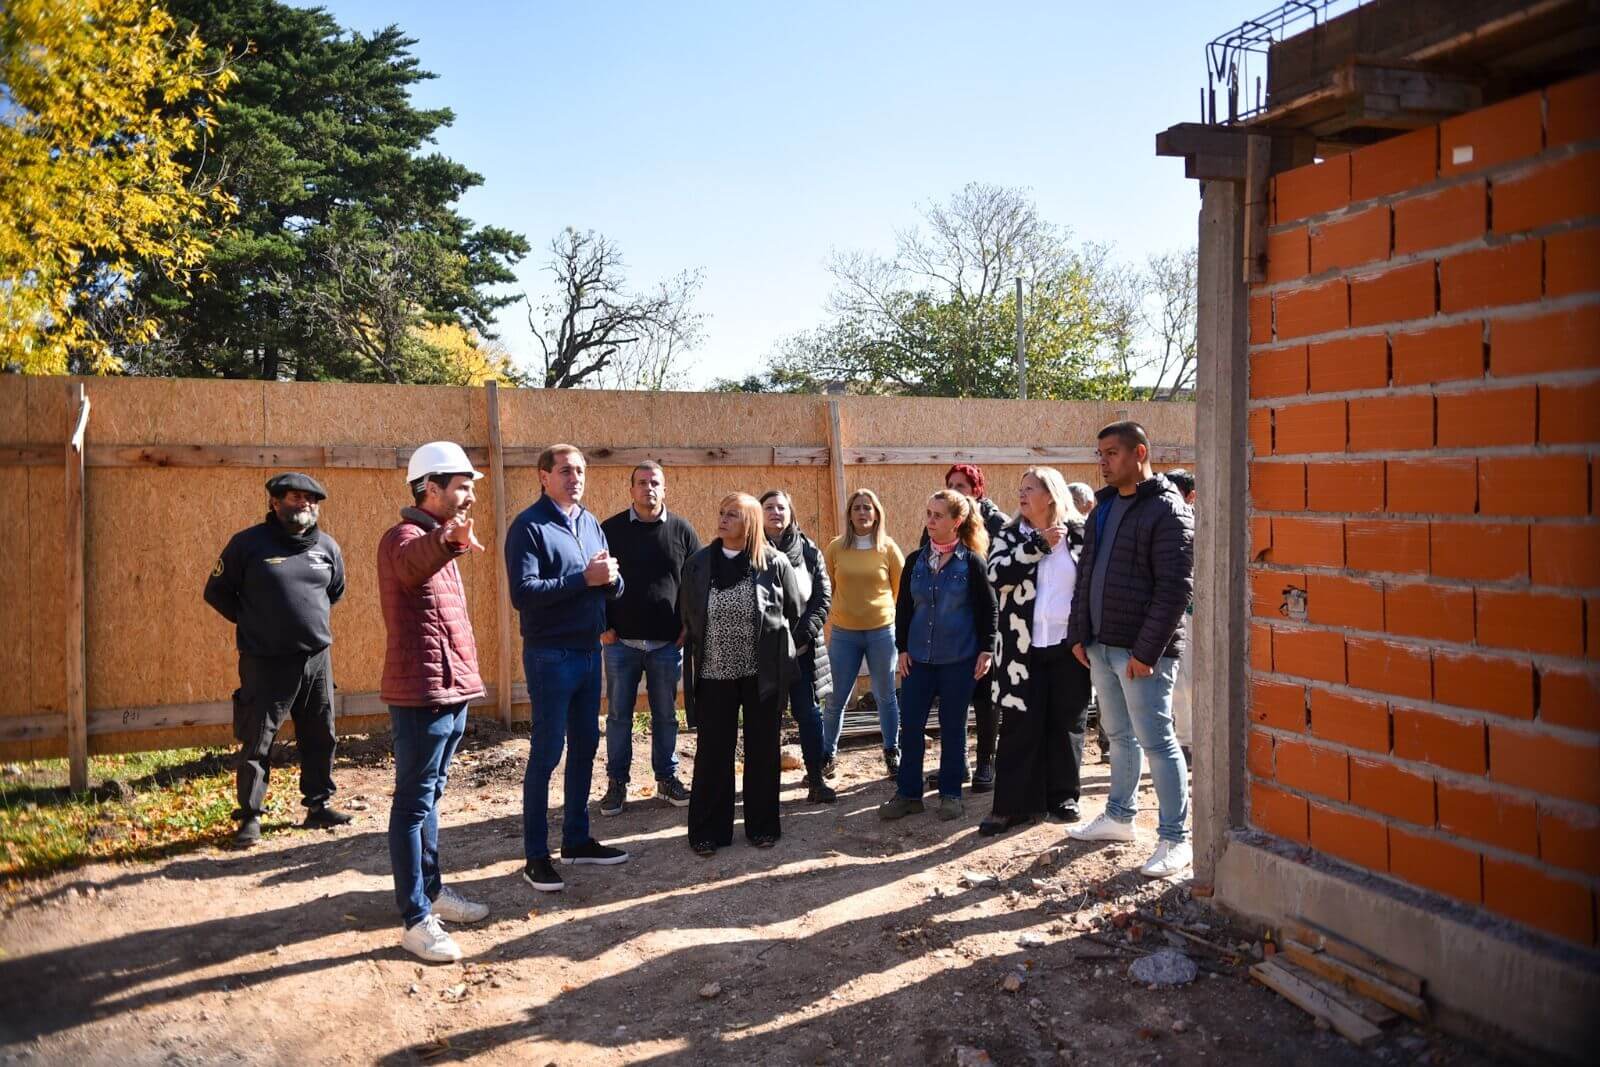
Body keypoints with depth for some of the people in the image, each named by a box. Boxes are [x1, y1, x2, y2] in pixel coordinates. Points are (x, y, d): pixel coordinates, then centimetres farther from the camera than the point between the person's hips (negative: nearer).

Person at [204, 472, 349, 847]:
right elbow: (217, 592, 4)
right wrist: (251, 623, 5)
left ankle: (318, 805, 25)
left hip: (317, 657, 5)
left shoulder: (327, 546, 6)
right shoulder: (248, 543, -6)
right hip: (266, 662, -4)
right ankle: (250, 816, 12)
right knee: (257, 741, 1)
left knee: (320, 737, 12)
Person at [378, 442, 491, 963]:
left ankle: (431, 889, 30)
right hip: (422, 691, -10)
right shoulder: (406, 537, -15)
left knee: (430, 795, 18)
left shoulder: (438, 540, 17)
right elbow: (411, 564, -42)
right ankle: (416, 920, 1)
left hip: (451, 688, 10)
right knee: (414, 802, -4)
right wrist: (447, 539, -62)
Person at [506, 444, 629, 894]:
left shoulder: (590, 522, 11)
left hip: (589, 650, 7)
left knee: (585, 746, 14)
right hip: (550, 655, -7)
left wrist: (611, 579, -12)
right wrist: (583, 578, -24)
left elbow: (612, 587, 12)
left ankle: (577, 839, 27)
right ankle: (536, 856, 8)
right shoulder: (529, 526, -11)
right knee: (546, 752, -2)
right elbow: (523, 593, -21)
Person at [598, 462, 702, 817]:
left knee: (666, 715, 10)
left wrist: (689, 625, 1)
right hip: (621, 642, -1)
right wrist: (602, 626, -3)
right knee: (619, 715, 6)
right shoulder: (610, 529, 0)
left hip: (668, 643, 1)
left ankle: (667, 778, 23)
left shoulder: (682, 530, 2)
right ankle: (616, 783, 16)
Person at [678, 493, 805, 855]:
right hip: (714, 675, 1)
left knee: (762, 751, 9)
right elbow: (686, 615, 12)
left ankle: (761, 825, 24)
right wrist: (699, 646, 13)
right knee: (712, 753, 5)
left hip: (763, 675, -1)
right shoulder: (698, 564, 2)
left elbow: (795, 612, 5)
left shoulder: (774, 563, -5)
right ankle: (708, 830, 17)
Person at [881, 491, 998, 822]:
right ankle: (908, 793, 13)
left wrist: (986, 650, -6)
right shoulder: (915, 561, 5)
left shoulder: (971, 562, -5)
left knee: (953, 727, 6)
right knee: (910, 724, 3)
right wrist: (902, 648, 5)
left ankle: (951, 794, 18)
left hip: (959, 658, -3)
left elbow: (988, 608, -2)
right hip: (919, 657, 3)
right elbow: (903, 607, 9)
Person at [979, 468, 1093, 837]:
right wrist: (1039, 544, -14)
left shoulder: (1078, 535, 4)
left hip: (1068, 645, 0)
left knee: (1066, 723, 9)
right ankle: (1013, 804, 5)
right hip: (1024, 647, 0)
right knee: (1019, 725, 0)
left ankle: (1064, 796, 23)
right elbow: (996, 574, -13)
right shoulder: (1011, 536, 5)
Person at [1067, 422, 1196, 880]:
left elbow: (1175, 587, -17)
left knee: (1156, 740, -3)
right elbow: (1086, 575, 18)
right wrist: (1078, 634, 11)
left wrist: (1147, 651, -20)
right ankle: (1118, 816, 31)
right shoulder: (1105, 507, 14)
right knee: (1120, 735, 18)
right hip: (1101, 645, 8)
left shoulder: (1168, 510, -11)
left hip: (1142, 650, -8)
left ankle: (1175, 840, 5)